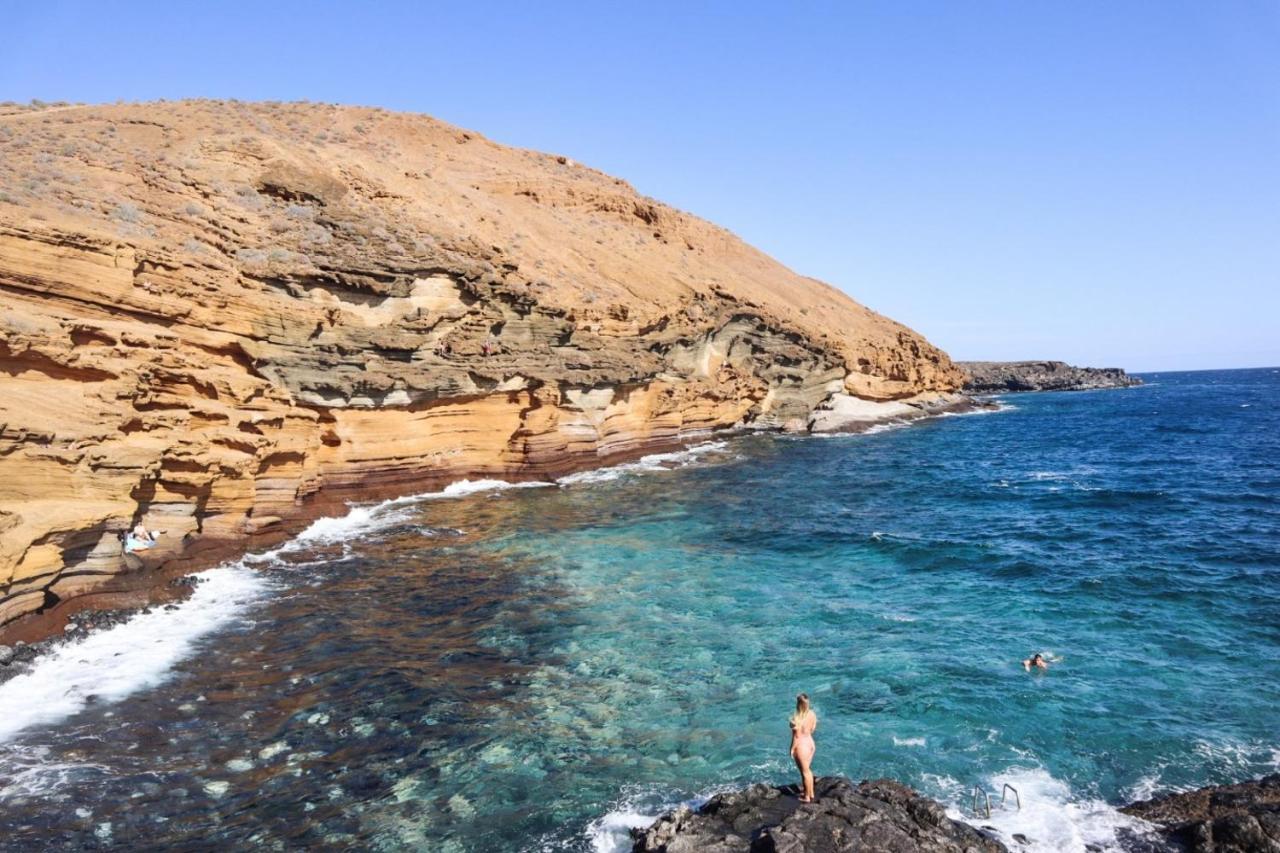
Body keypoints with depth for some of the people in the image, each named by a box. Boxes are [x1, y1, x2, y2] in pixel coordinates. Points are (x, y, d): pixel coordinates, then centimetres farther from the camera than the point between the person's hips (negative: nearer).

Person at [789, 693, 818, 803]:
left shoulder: (797, 719, -28)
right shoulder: (812, 714, -8)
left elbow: (796, 736, -21)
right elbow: (812, 729, 5)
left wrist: (792, 749, -9)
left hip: (801, 745, -7)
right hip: (810, 742, 7)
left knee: (804, 771, 12)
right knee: (807, 770, 26)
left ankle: (807, 797, 28)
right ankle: (811, 793, 40)